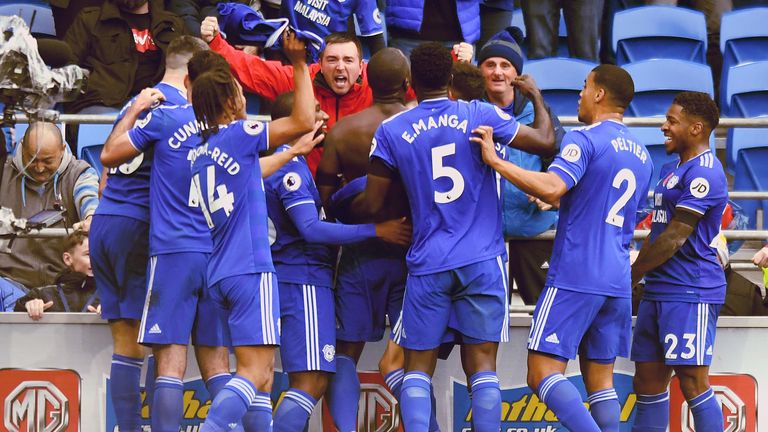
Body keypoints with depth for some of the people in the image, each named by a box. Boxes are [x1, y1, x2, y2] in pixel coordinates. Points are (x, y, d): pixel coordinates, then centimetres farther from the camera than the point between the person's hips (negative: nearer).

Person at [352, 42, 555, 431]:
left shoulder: (391, 131, 1)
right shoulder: (480, 115, -1)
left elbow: (372, 204, 4)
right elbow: (544, 140, 7)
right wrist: (536, 96, 25)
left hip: (427, 264, 0)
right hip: (482, 261, 0)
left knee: (418, 367, 6)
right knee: (482, 366, 1)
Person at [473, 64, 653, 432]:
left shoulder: (586, 139, -9)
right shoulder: (641, 155, 17)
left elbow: (551, 188, -25)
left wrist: (496, 161, -19)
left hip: (575, 276, -8)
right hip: (618, 283, 8)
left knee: (543, 374, -9)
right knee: (599, 380, 10)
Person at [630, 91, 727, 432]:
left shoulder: (704, 173, -13)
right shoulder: (671, 170, 18)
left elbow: (674, 238, -16)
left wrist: (631, 276, -8)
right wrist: (636, 272, 14)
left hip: (690, 293, -10)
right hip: (658, 291, 10)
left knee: (693, 383, -10)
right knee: (648, 381, 9)